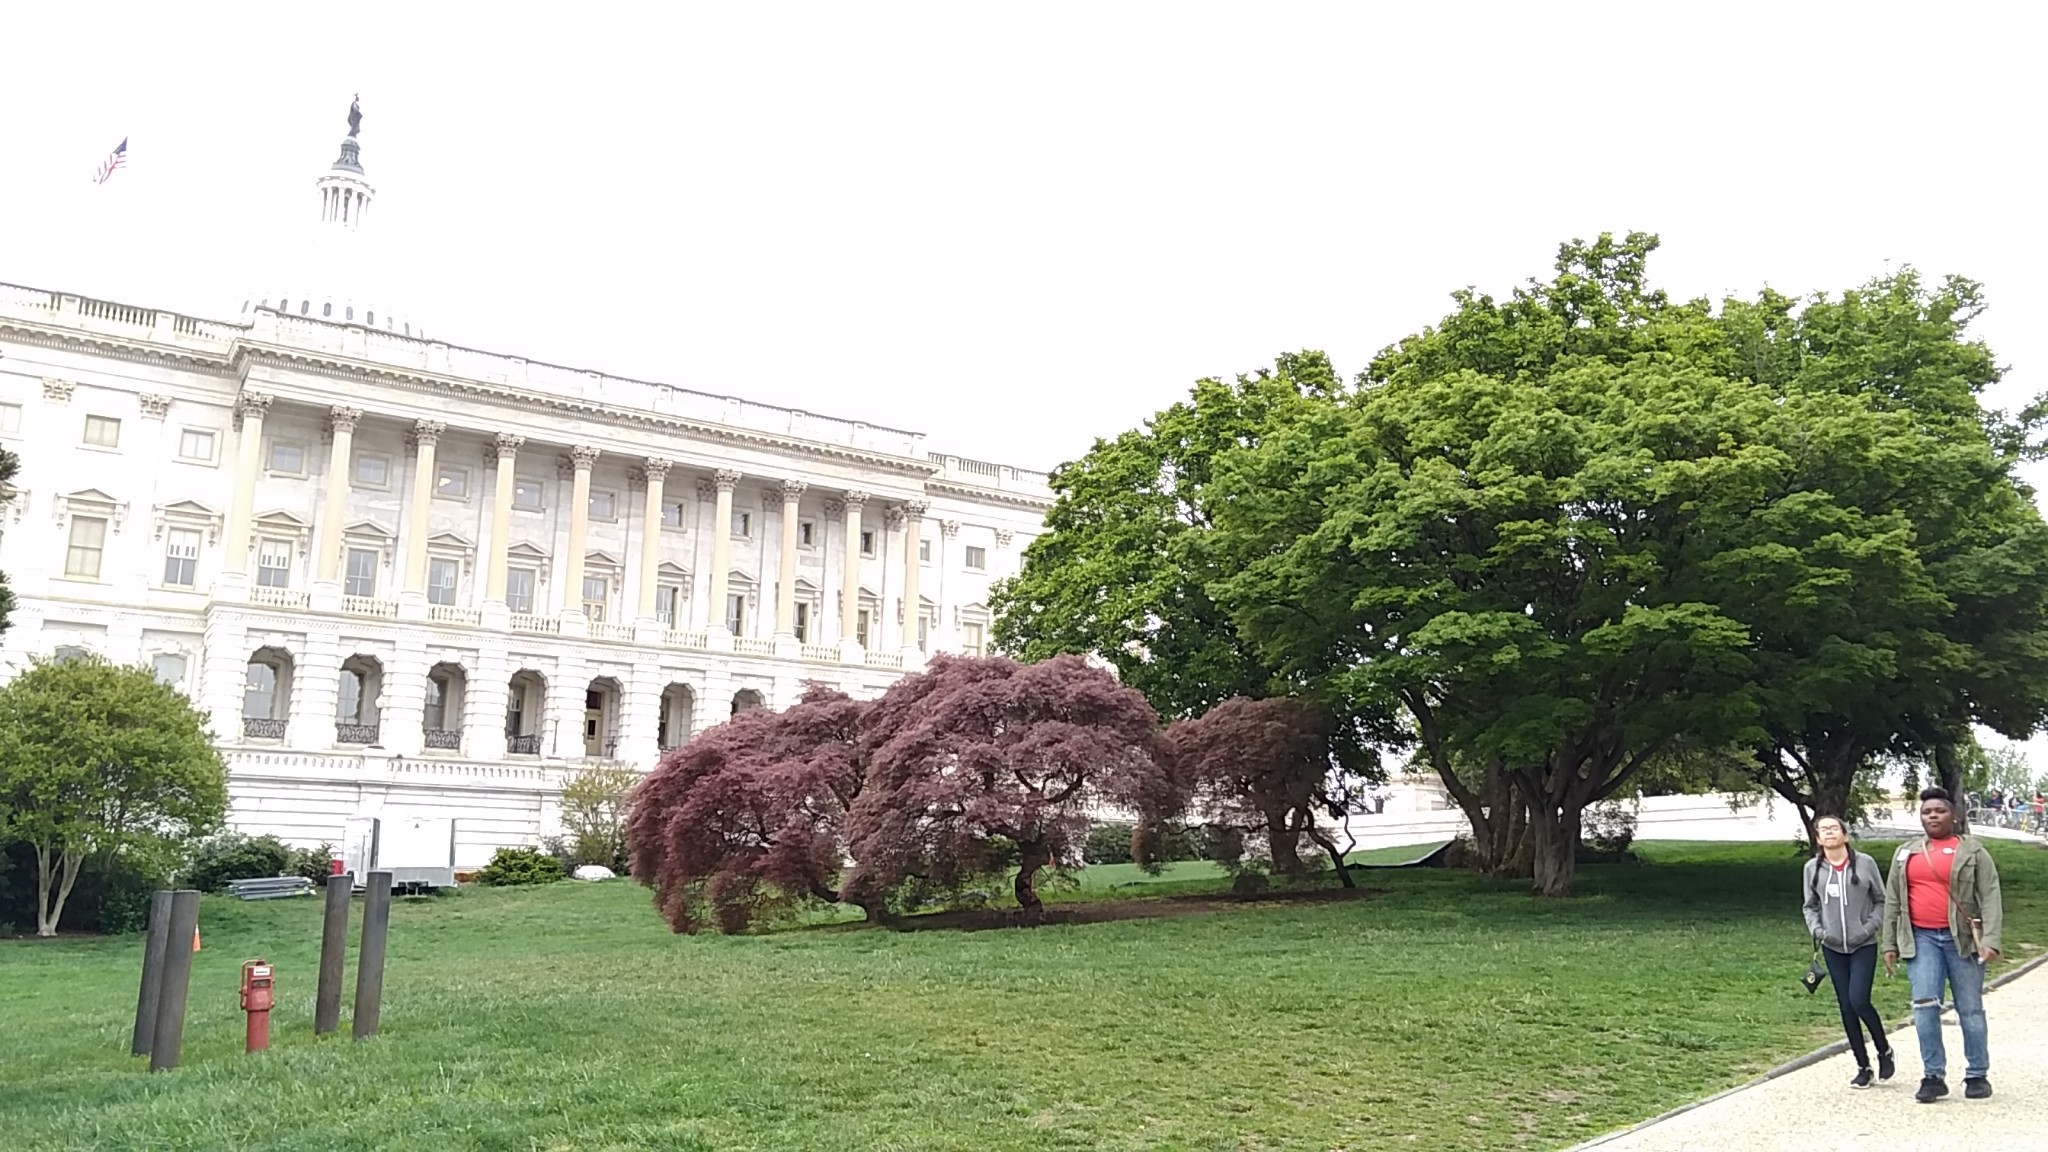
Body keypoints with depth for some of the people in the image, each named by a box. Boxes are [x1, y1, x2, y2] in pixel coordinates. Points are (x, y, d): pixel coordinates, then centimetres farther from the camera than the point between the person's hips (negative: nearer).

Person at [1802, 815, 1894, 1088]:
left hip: (1863, 946, -3)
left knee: (1859, 1001, -12)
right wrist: (1817, 930, -5)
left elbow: (1881, 901, 2)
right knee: (1846, 1007, 6)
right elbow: (1810, 906, 11)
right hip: (1832, 948, 3)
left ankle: (1884, 1050, 16)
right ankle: (1863, 1066, 18)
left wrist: (1870, 927, -11)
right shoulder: (1813, 868, 2)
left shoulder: (1865, 863, -5)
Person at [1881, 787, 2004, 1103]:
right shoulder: (1906, 853, 13)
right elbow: (1893, 901, 14)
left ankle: (1977, 1075, 18)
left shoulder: (1973, 851, 2)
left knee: (1970, 1009, 6)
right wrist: (1889, 944, 10)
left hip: (1961, 938, -2)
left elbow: (1990, 898, -5)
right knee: (1924, 1005, -7)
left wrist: (1991, 941, -17)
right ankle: (1933, 1076, 0)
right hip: (1921, 939, 2)